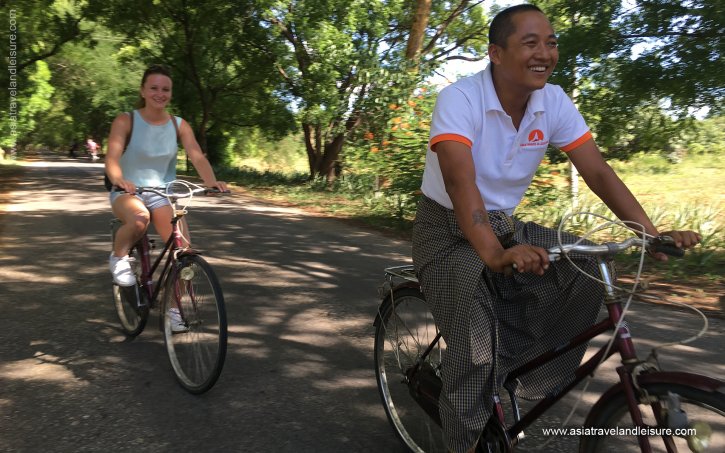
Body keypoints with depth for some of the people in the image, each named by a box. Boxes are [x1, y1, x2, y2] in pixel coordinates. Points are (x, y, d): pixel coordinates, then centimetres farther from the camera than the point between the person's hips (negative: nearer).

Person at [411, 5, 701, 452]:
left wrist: (653, 233, -17)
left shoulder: (554, 102, -4)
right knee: (477, 342, -26)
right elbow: (460, 181, -36)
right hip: (449, 229, -5)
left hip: (505, 224, 6)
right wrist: (495, 255, -51)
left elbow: (598, 171, -6)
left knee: (587, 267, -18)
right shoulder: (460, 98, -21)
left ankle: (516, 369, -6)